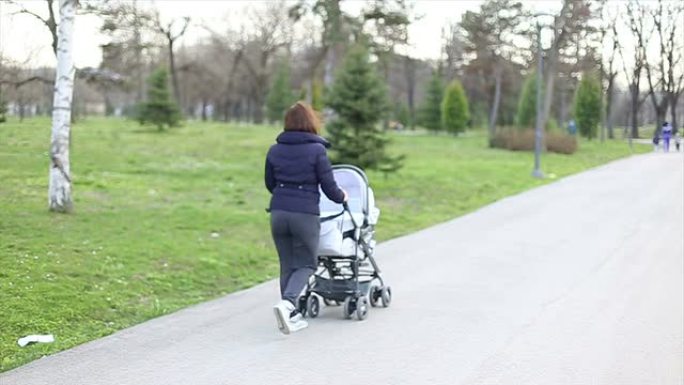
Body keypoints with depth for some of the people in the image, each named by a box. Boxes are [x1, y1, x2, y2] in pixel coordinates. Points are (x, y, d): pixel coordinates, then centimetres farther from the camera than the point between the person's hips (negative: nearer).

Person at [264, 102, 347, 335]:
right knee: (306, 264, 8)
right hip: (305, 214, -4)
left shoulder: (275, 150, 7)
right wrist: (340, 197, 17)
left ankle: (291, 316, 16)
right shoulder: (317, 150, -6)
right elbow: (328, 186, -4)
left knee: (287, 264, 13)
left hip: (278, 212, 4)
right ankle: (287, 302, -16)